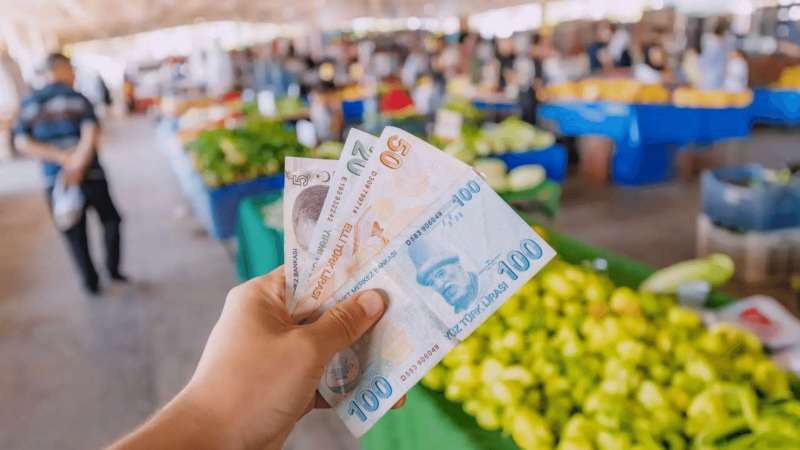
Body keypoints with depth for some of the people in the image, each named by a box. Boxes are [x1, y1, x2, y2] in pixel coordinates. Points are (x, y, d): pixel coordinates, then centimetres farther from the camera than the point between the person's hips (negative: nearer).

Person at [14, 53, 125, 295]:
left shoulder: (29, 103, 7)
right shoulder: (77, 98, -4)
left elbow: (22, 142, -3)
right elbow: (91, 134, -20)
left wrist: (61, 157, -10)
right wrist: (77, 166, -21)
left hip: (55, 181, 3)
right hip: (89, 175, -3)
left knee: (75, 235, 14)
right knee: (110, 220, 20)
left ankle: (91, 282, 22)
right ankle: (113, 268, 19)